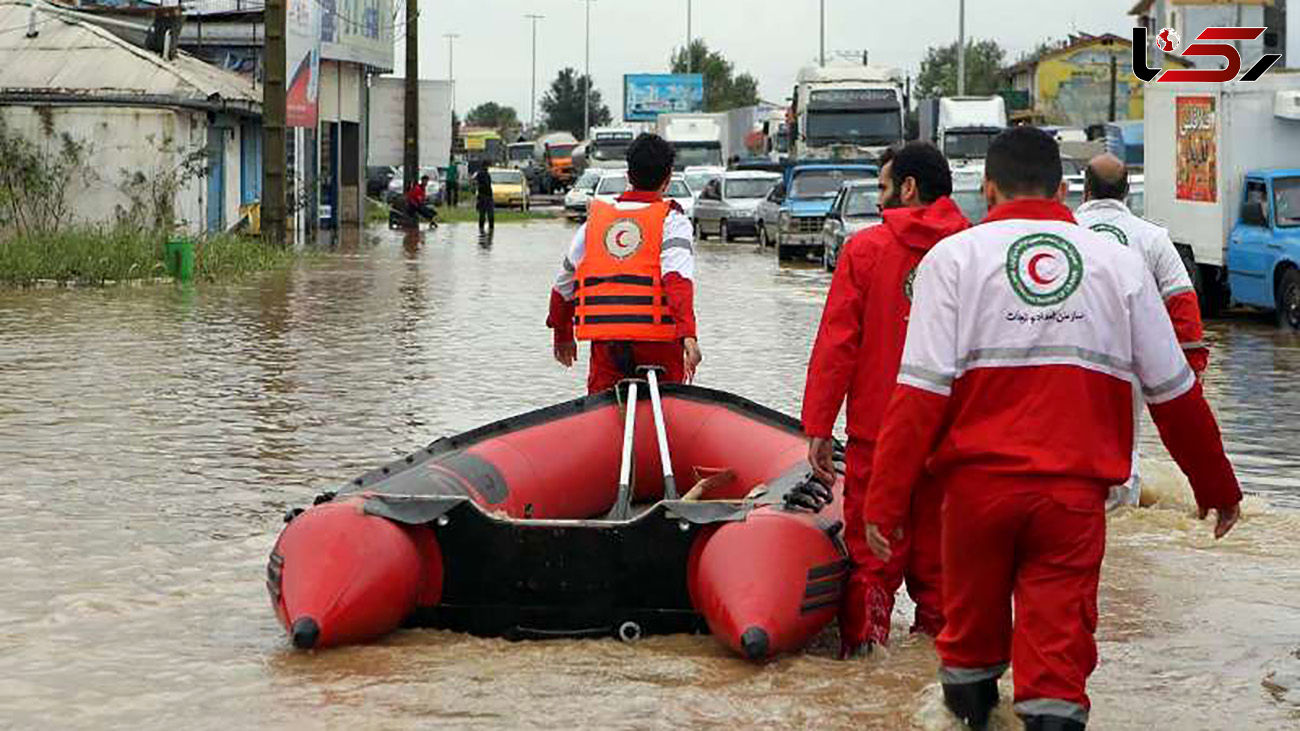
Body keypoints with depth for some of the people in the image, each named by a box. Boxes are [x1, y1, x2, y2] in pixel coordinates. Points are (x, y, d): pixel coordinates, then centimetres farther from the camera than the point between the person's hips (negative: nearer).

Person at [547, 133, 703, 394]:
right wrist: (688, 334, -24)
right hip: (657, 340, -3)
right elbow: (678, 278, -14)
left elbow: (564, 286, 21)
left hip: (604, 341, 3)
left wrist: (563, 336, 35)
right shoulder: (672, 220, 4)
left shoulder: (595, 218, 15)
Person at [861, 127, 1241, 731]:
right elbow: (1175, 394, 11)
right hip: (1076, 492, 0)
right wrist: (1217, 487, 23)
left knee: (971, 624, 20)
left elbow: (922, 391, -8)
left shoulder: (954, 256, 2)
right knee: (1059, 649, 2)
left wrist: (886, 501, -7)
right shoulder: (1120, 262, 8)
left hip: (978, 482, 0)